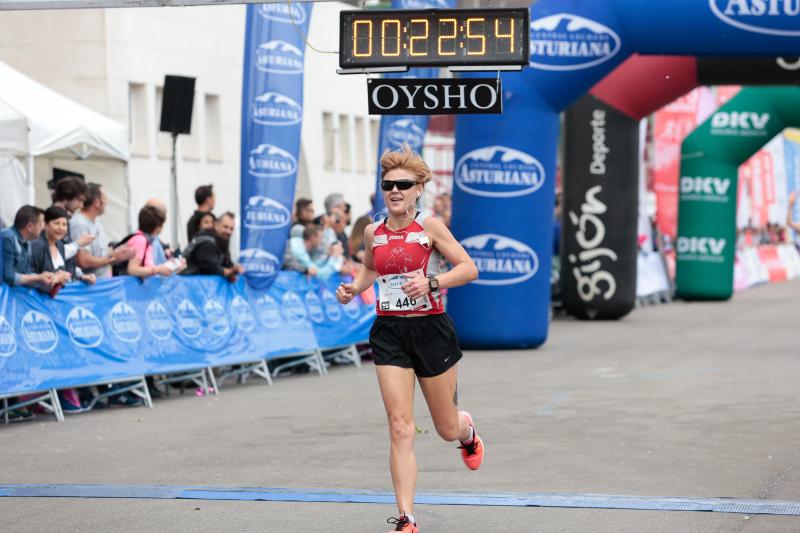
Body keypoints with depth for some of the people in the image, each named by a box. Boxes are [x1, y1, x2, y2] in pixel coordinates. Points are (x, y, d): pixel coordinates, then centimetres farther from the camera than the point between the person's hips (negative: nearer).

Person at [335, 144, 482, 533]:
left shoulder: (429, 226, -9)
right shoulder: (373, 232, 4)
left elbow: (469, 269, -11)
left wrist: (431, 282, -25)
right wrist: (353, 289, 5)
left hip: (431, 329, -2)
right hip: (389, 332, 2)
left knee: (447, 428, 12)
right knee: (400, 429, -8)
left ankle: (468, 432, 51)